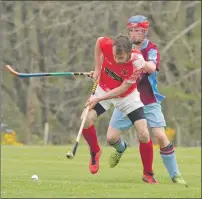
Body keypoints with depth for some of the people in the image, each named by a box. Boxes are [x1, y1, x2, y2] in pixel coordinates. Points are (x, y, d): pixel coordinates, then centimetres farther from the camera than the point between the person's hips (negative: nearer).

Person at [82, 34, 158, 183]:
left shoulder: (137, 62, -34)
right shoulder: (107, 45, -30)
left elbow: (122, 89, -27)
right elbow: (98, 41, -2)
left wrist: (98, 99, -29)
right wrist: (97, 68, -5)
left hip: (128, 96, -2)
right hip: (104, 89, 2)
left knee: (144, 135, -13)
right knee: (86, 119, -21)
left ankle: (149, 174, 7)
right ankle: (95, 152, 9)